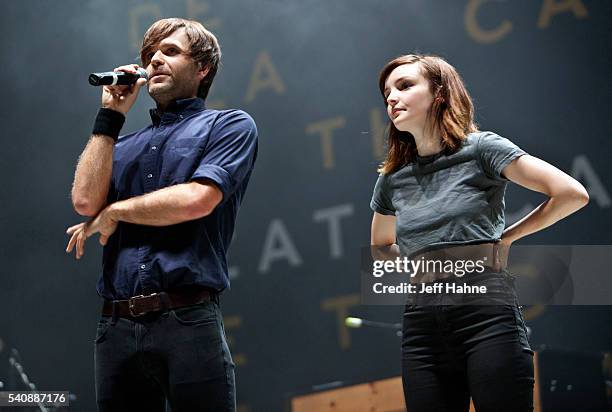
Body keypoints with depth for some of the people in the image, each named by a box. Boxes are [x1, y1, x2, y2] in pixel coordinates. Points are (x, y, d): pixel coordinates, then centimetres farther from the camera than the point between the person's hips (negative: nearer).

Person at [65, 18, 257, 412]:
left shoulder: (230, 125, 8)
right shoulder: (124, 146, 23)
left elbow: (197, 200, -9)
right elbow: (86, 200, 4)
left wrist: (115, 211, 3)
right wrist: (110, 117, 11)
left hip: (189, 320, -4)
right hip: (116, 327, 5)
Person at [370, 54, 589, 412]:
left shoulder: (481, 148, 2)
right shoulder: (393, 180, 15)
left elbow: (573, 194, -5)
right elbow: (380, 247, 33)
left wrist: (507, 236, 1)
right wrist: (409, 264, 14)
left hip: (487, 316, -4)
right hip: (422, 327, 5)